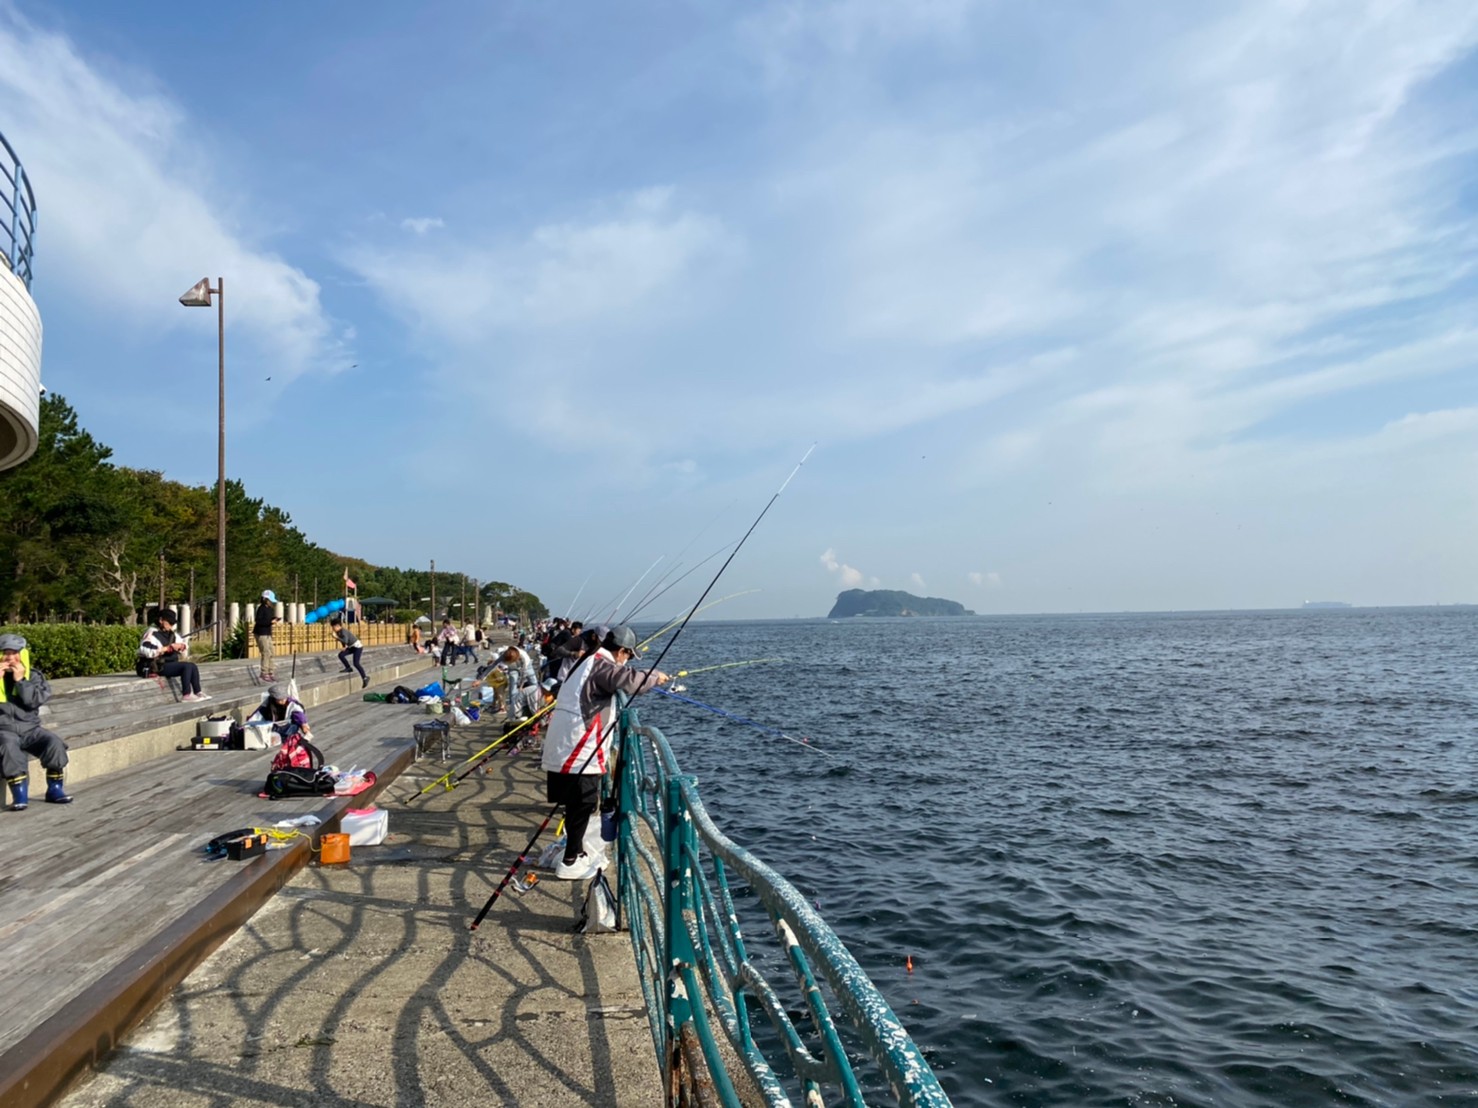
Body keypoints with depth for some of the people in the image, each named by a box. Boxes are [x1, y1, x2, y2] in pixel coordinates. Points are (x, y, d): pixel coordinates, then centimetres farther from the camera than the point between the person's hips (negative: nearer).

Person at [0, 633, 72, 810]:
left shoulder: (33, 676, 9)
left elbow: (36, 700, -6)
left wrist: (20, 680, -14)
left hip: (30, 728, 2)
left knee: (55, 742, -24)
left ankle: (54, 789, -11)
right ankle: (19, 793, -30)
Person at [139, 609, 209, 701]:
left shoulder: (171, 634, 15)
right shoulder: (153, 633, -11)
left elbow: (185, 645, 22)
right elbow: (144, 650, -26)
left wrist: (180, 646, -3)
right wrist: (165, 648, -23)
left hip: (171, 664, 9)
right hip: (159, 666, -9)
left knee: (193, 666, -5)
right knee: (187, 666, -23)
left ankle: (197, 693, -4)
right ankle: (186, 695, -23)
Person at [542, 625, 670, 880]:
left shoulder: (589, 663, 19)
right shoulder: (602, 665, -13)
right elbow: (630, 680, -28)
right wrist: (655, 676, -11)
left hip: (563, 748, 10)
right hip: (578, 751, -10)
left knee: (579, 803, 19)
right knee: (582, 804, -3)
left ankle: (578, 850, 30)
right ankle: (570, 862, 3)